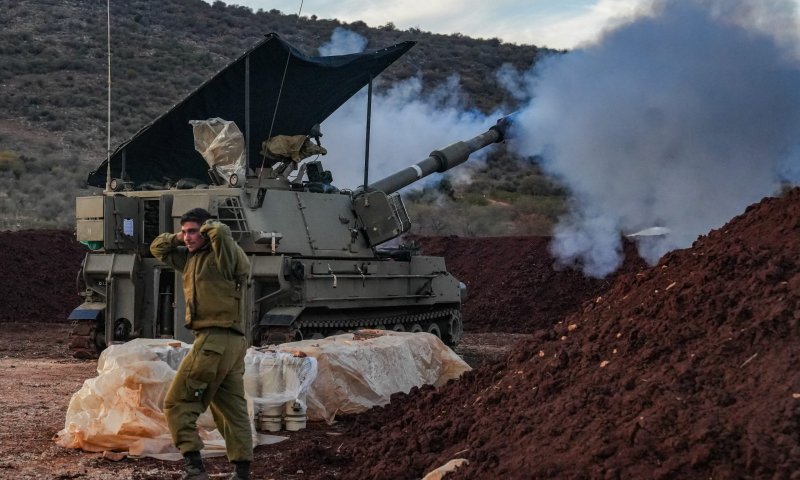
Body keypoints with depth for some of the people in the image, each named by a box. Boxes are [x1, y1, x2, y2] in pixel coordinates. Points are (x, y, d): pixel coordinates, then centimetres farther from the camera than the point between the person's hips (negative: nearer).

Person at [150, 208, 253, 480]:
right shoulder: (189, 258, 17)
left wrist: (208, 228, -6)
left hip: (215, 339, -10)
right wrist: (180, 238, 10)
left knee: (178, 403, -6)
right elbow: (158, 248, 28)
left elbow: (221, 232, -28)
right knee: (232, 408, 9)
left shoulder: (221, 256, -8)